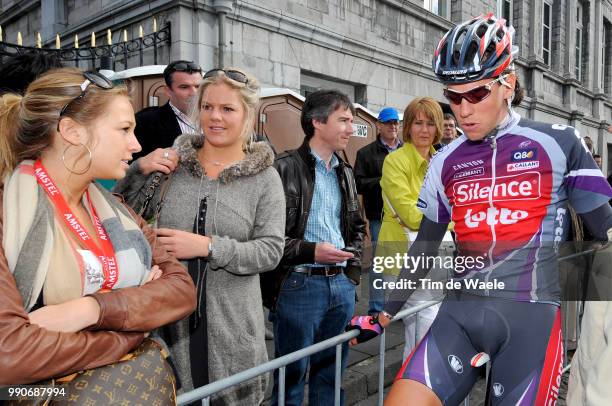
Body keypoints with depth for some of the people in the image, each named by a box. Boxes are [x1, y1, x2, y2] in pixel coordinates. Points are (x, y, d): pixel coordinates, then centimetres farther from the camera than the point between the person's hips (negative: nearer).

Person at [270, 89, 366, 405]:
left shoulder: (344, 172, 13)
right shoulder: (286, 168, -10)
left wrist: (353, 269, 11)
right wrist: (310, 251, -20)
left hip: (341, 285, 7)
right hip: (300, 285, -6)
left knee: (331, 370, 18)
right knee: (292, 373, 8)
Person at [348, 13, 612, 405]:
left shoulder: (558, 143, -1)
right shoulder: (445, 163, 7)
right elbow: (425, 245, 14)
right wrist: (385, 314, 16)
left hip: (531, 314, -2)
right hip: (460, 313, 2)